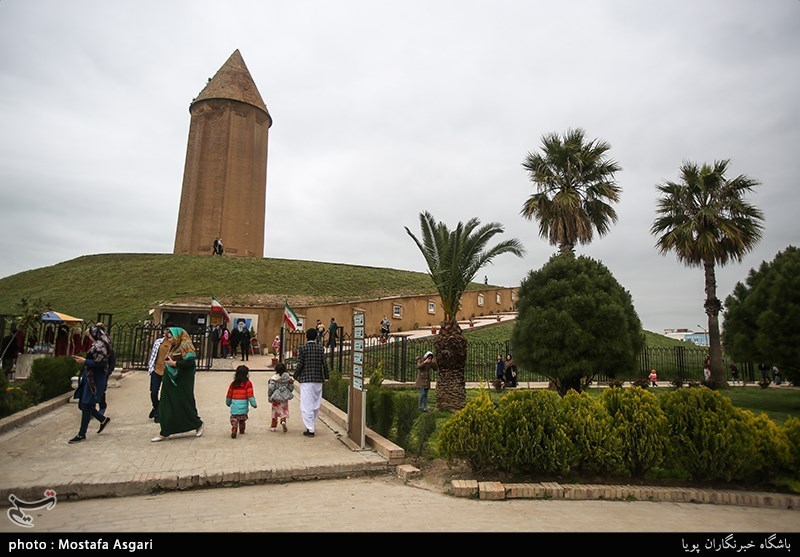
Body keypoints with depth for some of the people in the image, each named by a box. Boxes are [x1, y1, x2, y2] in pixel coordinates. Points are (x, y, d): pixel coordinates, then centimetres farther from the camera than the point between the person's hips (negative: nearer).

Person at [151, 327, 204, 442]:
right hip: (170, 381, 9)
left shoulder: (185, 346, -13)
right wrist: (167, 362, 7)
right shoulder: (173, 347, 14)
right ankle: (165, 433, 12)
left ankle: (198, 424, 22)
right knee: (167, 406, 7)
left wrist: (174, 363, -18)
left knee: (185, 404, 2)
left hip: (182, 382, -9)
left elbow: (190, 361, -23)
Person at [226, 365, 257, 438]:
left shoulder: (233, 383, 5)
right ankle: (242, 431, 30)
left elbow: (229, 394, 13)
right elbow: (250, 395, -10)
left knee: (234, 419, 2)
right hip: (243, 405, -1)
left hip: (234, 405, 1)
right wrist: (254, 404, -4)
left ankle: (234, 430, -20)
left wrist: (228, 403, 29)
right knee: (243, 419, 18)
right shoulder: (248, 383, -6)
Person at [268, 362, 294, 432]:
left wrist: (269, 396, 1)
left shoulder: (273, 378, -10)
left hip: (276, 398, -1)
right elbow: (291, 387, -2)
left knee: (275, 412, 13)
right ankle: (283, 421, -15)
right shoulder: (288, 377, -4)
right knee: (284, 411, 12)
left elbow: (271, 388, -12)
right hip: (285, 397, 1)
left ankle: (273, 426, 19)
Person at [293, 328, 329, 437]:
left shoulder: (302, 348, -5)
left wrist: (295, 377, 6)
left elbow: (299, 365, -7)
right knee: (316, 405, 14)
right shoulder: (321, 348, 3)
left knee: (306, 405, 0)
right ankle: (313, 426, 23)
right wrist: (326, 377, 13)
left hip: (306, 380, -3)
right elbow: (324, 364, 2)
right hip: (318, 380, 4)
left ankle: (310, 429, -3)